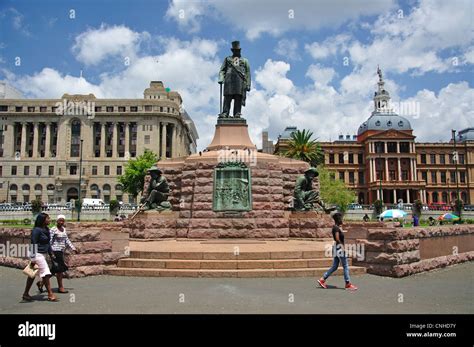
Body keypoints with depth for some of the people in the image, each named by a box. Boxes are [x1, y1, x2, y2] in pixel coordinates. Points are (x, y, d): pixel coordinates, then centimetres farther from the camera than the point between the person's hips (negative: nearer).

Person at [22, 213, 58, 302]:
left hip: (43, 254, 9)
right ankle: (50, 295, 0)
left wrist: (51, 254, 18)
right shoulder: (36, 230, -16)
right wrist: (33, 258, -20)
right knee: (46, 273, -6)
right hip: (37, 254, -9)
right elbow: (33, 244, -19)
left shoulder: (46, 230, 10)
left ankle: (26, 294, 24)